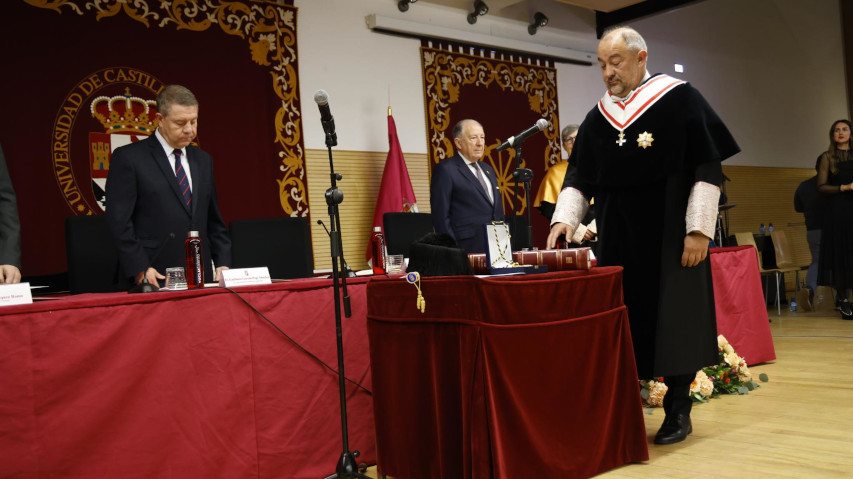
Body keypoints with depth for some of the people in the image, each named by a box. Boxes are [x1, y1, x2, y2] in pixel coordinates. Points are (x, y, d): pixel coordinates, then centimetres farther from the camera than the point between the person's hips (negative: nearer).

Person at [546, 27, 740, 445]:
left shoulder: (679, 99, -3)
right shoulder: (597, 117, 10)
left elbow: (708, 167, -7)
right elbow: (581, 177, 11)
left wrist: (699, 229, -13)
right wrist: (565, 218, -6)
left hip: (670, 236, -4)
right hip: (618, 239, 4)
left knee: (672, 319, 1)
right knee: (623, 322, 6)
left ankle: (679, 410, 14)